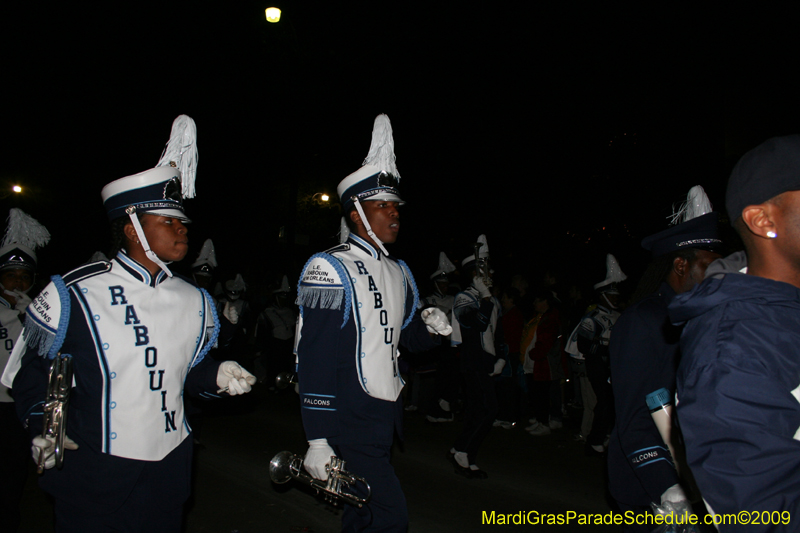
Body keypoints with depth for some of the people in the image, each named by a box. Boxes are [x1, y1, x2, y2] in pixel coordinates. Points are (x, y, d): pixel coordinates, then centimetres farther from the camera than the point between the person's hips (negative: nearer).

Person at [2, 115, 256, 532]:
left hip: (168, 470, 4)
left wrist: (216, 375, -5)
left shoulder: (192, 301, 5)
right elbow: (34, 368, 0)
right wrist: (43, 427, -13)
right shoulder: (76, 295, -9)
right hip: (92, 473, -4)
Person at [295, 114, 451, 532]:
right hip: (350, 422, -7)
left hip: (387, 417, 8)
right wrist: (317, 441, -19)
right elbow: (315, 359, -17)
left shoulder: (398, 272, 12)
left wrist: (429, 327, -5)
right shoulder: (329, 269, -13)